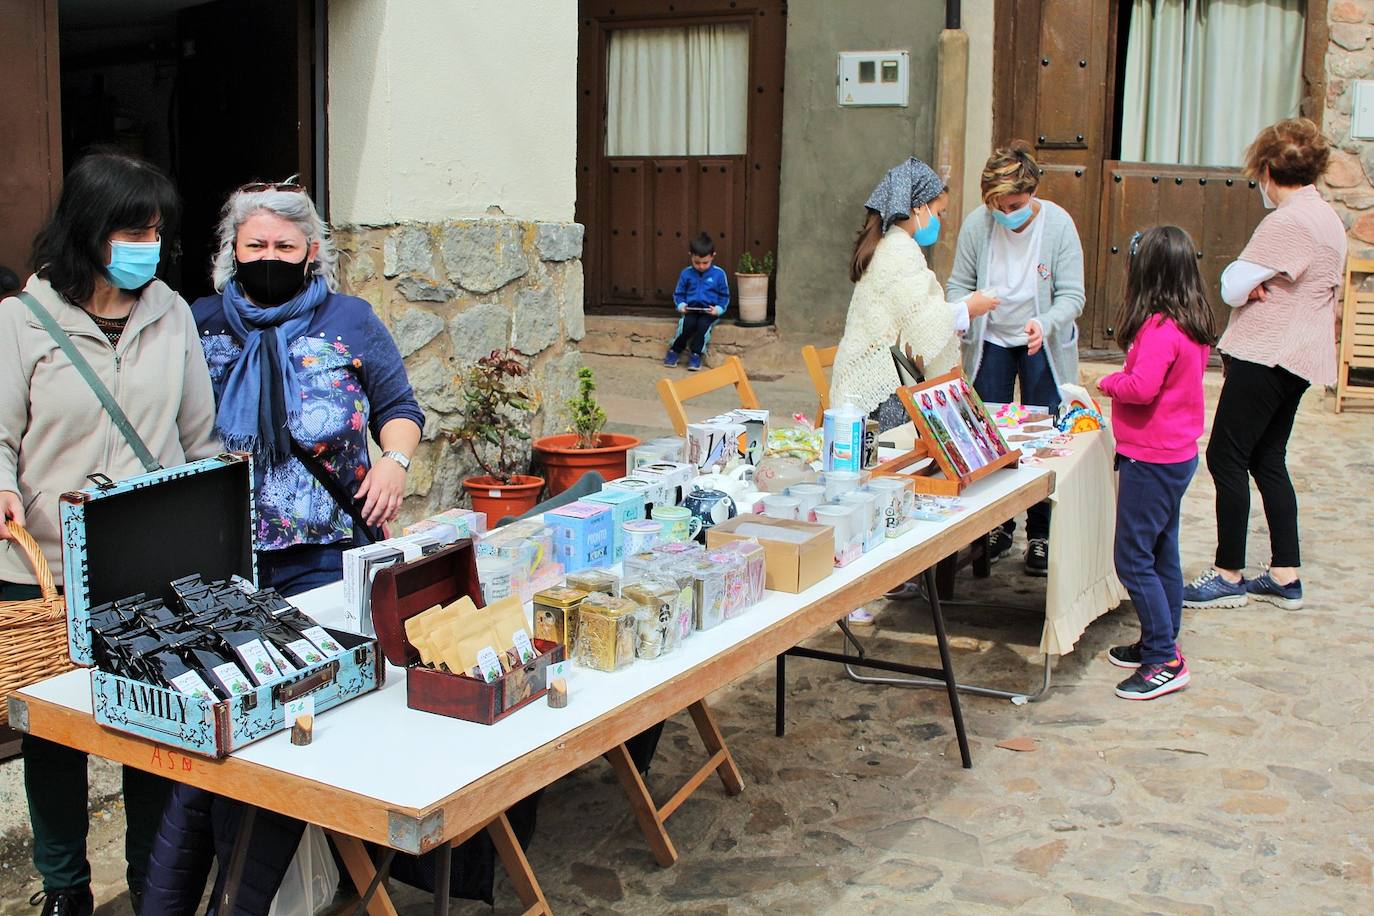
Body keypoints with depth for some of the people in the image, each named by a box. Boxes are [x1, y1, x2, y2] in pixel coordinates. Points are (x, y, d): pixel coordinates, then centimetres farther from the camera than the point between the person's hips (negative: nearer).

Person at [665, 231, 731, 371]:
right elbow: (678, 294, 13)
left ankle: (696, 355, -18)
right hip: (691, 309, 1)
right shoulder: (686, 273, 6)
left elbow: (724, 296, 7)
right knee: (687, 323, -30)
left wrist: (718, 309, -11)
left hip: (710, 310, -1)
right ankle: (674, 351, -10)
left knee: (703, 324, -32)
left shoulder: (719, 274, 1)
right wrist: (681, 305, -7)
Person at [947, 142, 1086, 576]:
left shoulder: (1058, 224, -17)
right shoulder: (977, 223, -13)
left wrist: (1045, 324, -35)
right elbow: (959, 284, -2)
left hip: (1042, 345, -2)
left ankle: (1041, 534, 13)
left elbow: (1072, 295, -15)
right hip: (991, 340, 2)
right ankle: (997, 525, 23)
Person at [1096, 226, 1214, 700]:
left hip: (1151, 460, -10)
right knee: (1162, 554, 17)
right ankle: (1160, 645, 28)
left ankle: (1165, 661, 0)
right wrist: (1122, 381, 9)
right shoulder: (1193, 324, 7)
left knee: (1133, 559, -4)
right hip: (1178, 453, 10)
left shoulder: (1159, 328, -22)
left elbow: (1142, 388, -31)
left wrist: (1108, 382, -14)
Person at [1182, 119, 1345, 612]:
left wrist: (1240, 275, 4)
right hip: (1297, 356, 10)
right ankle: (1285, 576, 18)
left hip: (1267, 357, -10)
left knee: (1226, 457, -3)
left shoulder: (1287, 222, -18)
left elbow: (1232, 287, -19)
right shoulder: (1327, 217, 14)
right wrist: (1257, 284, 3)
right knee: (1267, 460, 14)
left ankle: (1229, 575, 4)